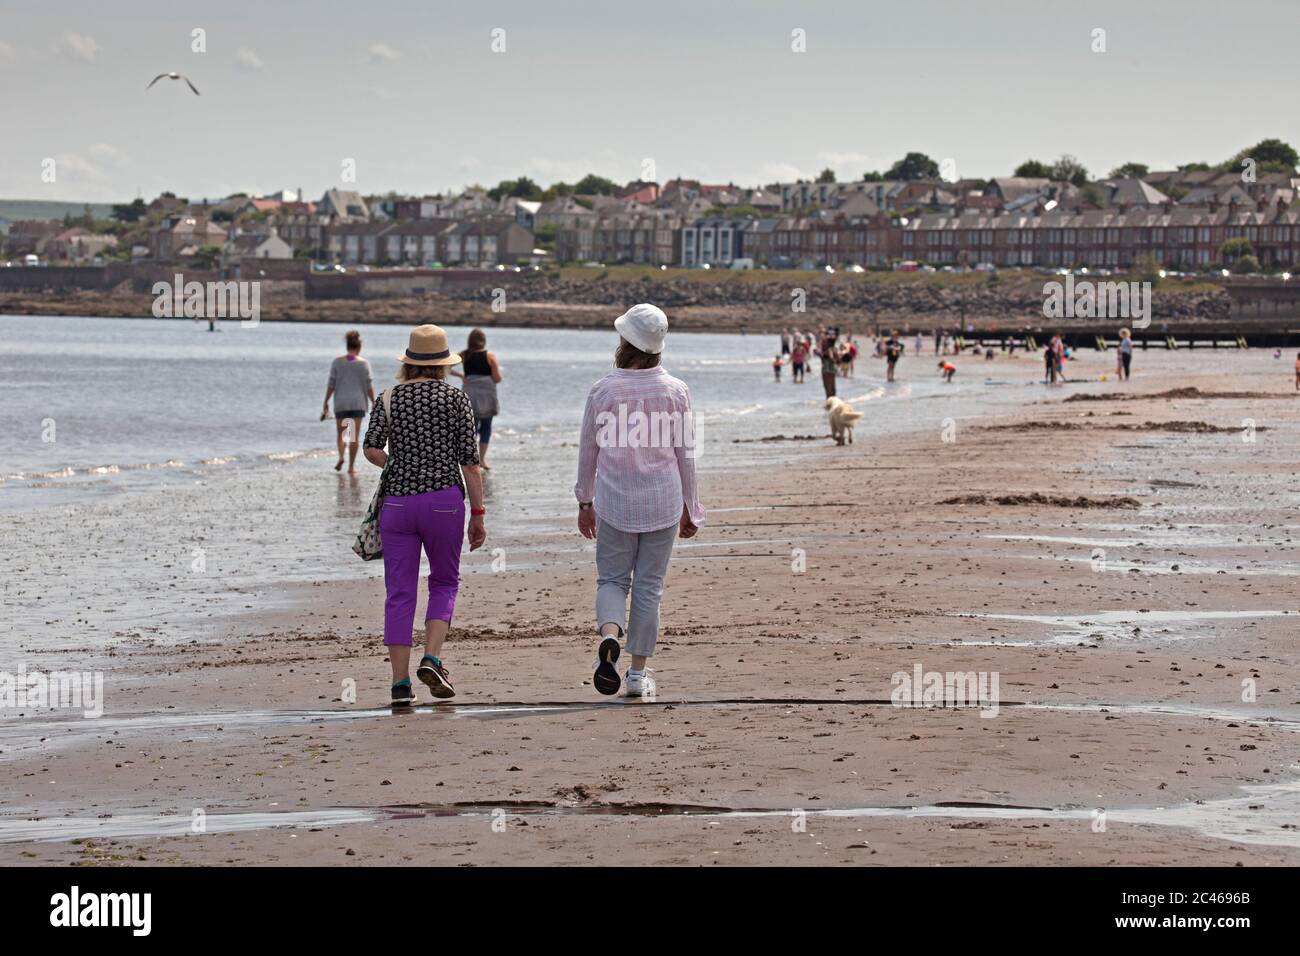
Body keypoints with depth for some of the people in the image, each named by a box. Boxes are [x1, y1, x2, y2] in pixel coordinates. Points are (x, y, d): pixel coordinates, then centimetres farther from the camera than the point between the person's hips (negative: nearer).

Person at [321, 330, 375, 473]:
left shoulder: (337, 362, 0)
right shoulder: (363, 363, -3)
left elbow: (331, 384, -1)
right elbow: (369, 386, -4)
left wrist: (326, 403, 6)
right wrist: (373, 403, 5)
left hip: (341, 402, 1)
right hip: (358, 402, -1)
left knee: (340, 432, 14)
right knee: (355, 435, 4)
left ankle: (341, 457, -10)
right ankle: (351, 466, 2)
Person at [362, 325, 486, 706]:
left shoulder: (389, 398, 5)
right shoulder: (455, 398, 1)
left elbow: (372, 449, -6)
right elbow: (469, 459, -3)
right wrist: (478, 513, 1)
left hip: (397, 500, 1)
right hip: (444, 499, -1)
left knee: (399, 592, 4)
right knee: (444, 582, 16)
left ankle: (400, 682, 0)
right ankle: (432, 658, -4)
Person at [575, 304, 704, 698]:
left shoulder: (603, 391, -5)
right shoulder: (675, 391, -4)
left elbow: (588, 452, 2)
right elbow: (686, 455, 1)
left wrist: (584, 502, 15)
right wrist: (690, 510, 11)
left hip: (614, 501, -1)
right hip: (662, 501, 1)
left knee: (612, 578, 11)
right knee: (649, 585, 9)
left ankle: (609, 636, -20)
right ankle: (639, 673, 11)